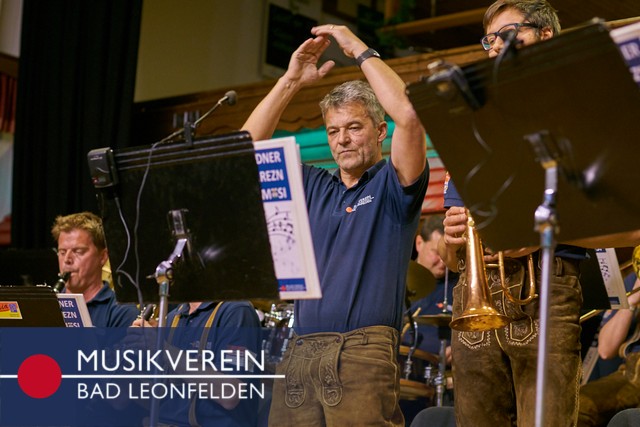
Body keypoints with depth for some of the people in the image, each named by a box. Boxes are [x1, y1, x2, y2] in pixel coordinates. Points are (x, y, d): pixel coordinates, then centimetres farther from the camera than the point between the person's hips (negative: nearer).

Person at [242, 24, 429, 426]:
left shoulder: (392, 185, 7)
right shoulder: (314, 186, 22)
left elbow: (408, 115, -10)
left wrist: (360, 50, -2)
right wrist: (291, 81, 10)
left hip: (363, 351, -5)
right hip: (300, 351, 5)